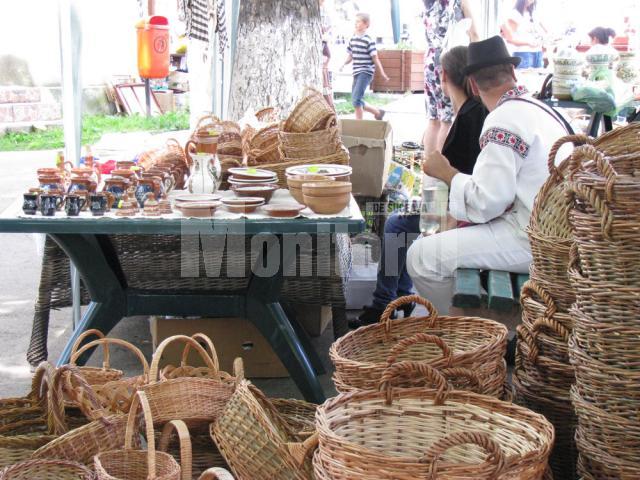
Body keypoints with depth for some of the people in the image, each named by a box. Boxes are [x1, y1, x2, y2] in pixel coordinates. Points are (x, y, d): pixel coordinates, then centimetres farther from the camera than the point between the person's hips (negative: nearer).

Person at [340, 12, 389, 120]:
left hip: (365, 73, -8)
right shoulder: (353, 39, 12)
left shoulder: (368, 40, -9)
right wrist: (344, 64, 1)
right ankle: (378, 112, 26)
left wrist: (382, 74, -8)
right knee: (355, 101, 11)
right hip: (356, 73, 8)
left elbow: (375, 58, -8)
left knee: (356, 100, -17)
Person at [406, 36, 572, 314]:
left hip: (532, 240, -10)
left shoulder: (504, 119, -15)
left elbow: (487, 202, -19)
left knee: (421, 257, -13)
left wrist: (446, 173, -5)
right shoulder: (540, 109, 15)